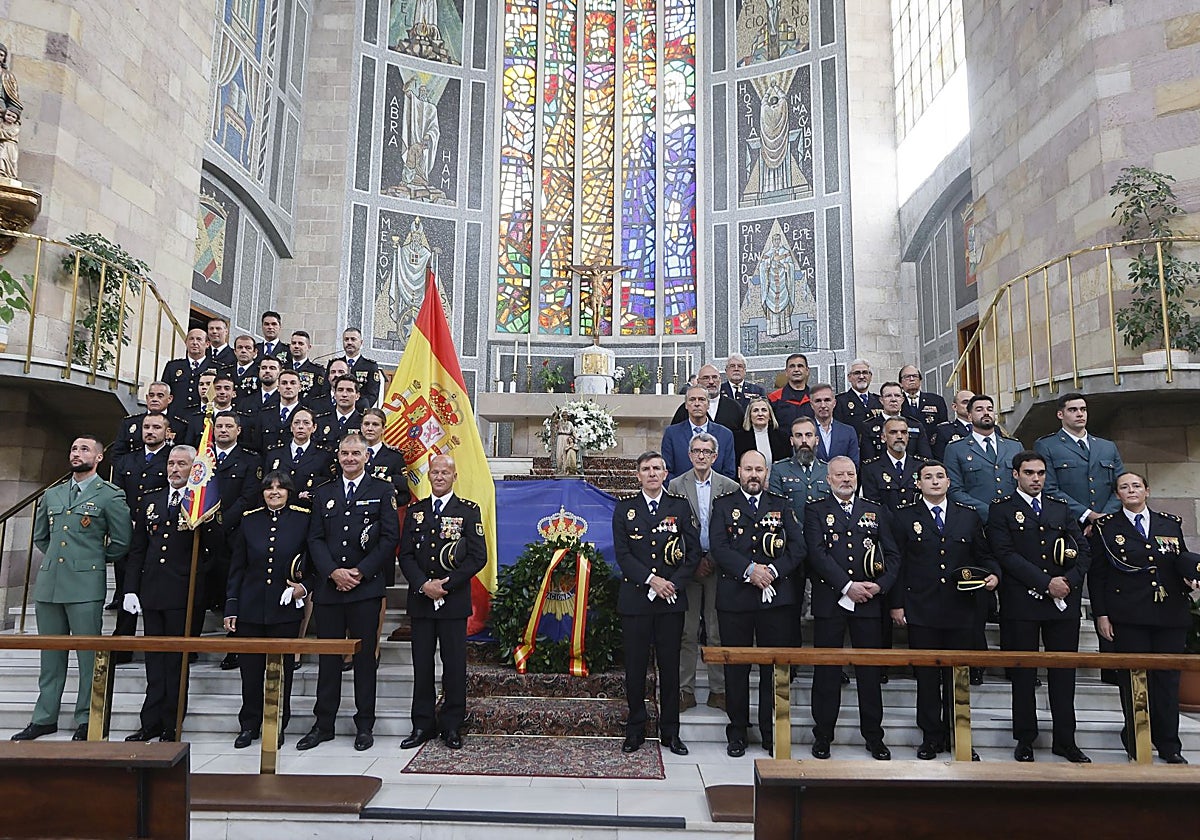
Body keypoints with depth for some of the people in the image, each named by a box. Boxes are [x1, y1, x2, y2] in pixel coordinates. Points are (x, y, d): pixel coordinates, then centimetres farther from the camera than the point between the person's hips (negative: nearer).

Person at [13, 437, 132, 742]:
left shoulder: (110, 495, -1)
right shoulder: (52, 495, 16)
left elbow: (122, 541, -1)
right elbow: (40, 537, 27)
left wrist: (93, 559, 7)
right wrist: (57, 558, 15)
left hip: (86, 585, -5)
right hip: (48, 584, 6)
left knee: (88, 655, -1)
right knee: (51, 654, 13)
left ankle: (86, 722, 7)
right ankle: (45, 718, 22)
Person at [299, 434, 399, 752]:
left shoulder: (382, 492, 4)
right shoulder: (324, 494, 14)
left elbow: (390, 538, -3)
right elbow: (315, 538, 7)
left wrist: (361, 572, -11)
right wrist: (333, 572, -8)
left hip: (365, 587, -3)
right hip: (328, 586, 3)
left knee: (365, 656, 3)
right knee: (328, 657, 9)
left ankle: (364, 726, 13)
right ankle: (323, 725, 19)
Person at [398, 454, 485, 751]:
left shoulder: (469, 511, 1)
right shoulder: (415, 511, 10)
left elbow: (478, 556, -5)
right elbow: (405, 555, 6)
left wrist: (446, 585, -12)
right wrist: (423, 585, -10)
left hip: (454, 600, -3)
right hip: (421, 600, 3)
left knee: (454, 664, 3)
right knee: (422, 664, 7)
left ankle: (452, 726, 14)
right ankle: (423, 724, 19)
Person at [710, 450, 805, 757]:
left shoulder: (782, 506, 13)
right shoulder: (723, 505, 8)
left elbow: (798, 547, 2)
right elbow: (718, 547, -5)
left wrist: (773, 571, -13)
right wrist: (749, 569, -17)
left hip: (777, 597, 1)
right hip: (735, 597, -1)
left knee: (774, 667, 5)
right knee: (736, 667, 6)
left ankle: (772, 732, 17)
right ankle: (737, 734, 17)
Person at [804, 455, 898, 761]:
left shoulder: (876, 511, 12)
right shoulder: (816, 511, 4)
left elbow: (892, 555, 9)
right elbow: (817, 553, -9)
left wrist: (880, 585, -8)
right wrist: (848, 586, -16)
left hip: (868, 602, 2)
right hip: (829, 601, -2)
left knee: (870, 670, 8)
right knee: (826, 670, 5)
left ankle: (874, 736, 21)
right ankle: (823, 735, 16)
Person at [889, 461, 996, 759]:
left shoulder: (969, 517, 11)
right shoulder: (904, 517, 3)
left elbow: (984, 555, 14)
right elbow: (896, 563, 1)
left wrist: (992, 575, -8)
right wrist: (896, 604, -3)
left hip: (960, 611, 2)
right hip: (921, 611, -2)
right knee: (927, 676, 5)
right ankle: (931, 737, 17)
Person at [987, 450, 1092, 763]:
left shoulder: (1061, 509, 16)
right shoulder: (1001, 510, 2)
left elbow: (1083, 551, 10)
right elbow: (1006, 554, -9)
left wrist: (1070, 581, -8)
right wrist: (1047, 582, -15)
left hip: (1064, 603, 4)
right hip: (1021, 604, -3)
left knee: (1064, 672, 7)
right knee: (1023, 673, 4)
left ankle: (1065, 740, 19)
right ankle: (1025, 740, 15)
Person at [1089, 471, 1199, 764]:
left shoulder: (1171, 523, 13)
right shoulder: (1105, 527, 3)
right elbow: (1096, 574, 1)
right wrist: (1101, 614, -5)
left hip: (1170, 616, 3)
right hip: (1128, 618, -3)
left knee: (1168, 679, 8)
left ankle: (1169, 745, 20)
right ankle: (1136, 744, 13)